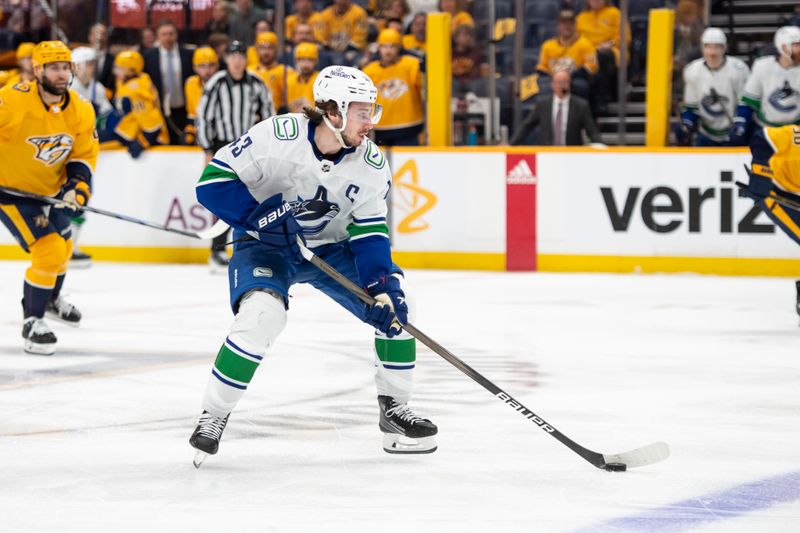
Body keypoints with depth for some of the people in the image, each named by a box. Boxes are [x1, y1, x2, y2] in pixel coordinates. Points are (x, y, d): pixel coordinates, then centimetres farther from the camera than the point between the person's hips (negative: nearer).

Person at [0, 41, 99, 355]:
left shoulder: (81, 111, -11)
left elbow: (84, 155, -1)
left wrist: (77, 186, -18)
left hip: (49, 189, 7)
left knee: (63, 248, 26)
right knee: (48, 252, -17)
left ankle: (51, 300, 56)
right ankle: (32, 322, -1)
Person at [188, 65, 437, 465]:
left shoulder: (371, 165, -12)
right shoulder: (277, 137, -25)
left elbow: (369, 232, -8)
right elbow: (213, 181, -21)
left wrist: (382, 285, -23)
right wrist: (258, 214, -34)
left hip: (330, 248, 5)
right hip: (265, 246, -5)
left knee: (394, 302, -10)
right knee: (261, 314, -31)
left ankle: (394, 410, 8)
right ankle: (213, 417, -15)